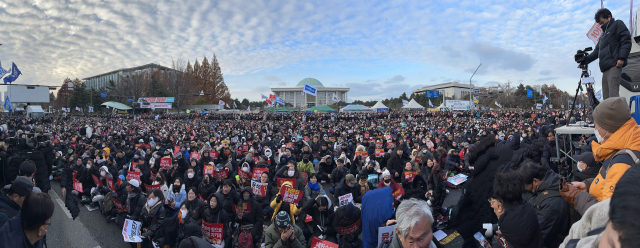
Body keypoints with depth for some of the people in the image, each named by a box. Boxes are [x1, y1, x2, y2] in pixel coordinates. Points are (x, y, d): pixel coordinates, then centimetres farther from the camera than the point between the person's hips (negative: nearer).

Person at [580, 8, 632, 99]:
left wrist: (621, 58, -17)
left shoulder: (617, 24, 8)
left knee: (613, 95, -19)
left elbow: (626, 41, -6)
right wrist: (584, 61, 24)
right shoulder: (604, 34, 32)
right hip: (605, 68, 8)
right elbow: (597, 51, 32)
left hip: (614, 65, -8)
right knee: (606, 96, 0)